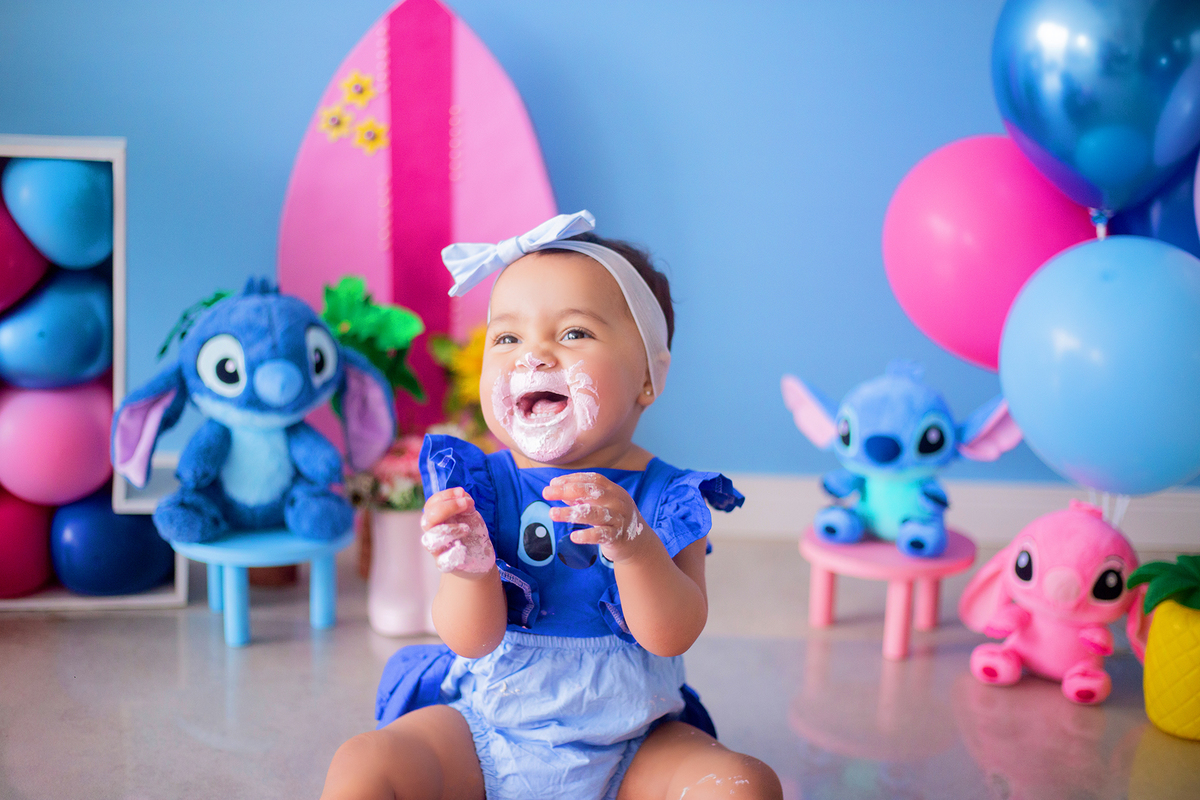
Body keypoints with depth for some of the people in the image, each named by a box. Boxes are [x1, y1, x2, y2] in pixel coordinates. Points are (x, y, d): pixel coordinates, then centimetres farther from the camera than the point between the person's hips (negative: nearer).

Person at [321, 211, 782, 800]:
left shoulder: (665, 498, -8)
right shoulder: (480, 487, -7)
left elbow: (671, 637, -19)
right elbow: (473, 641, -14)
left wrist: (632, 543, -37)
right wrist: (469, 569, -36)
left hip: (631, 747, 0)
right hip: (484, 730, 0)